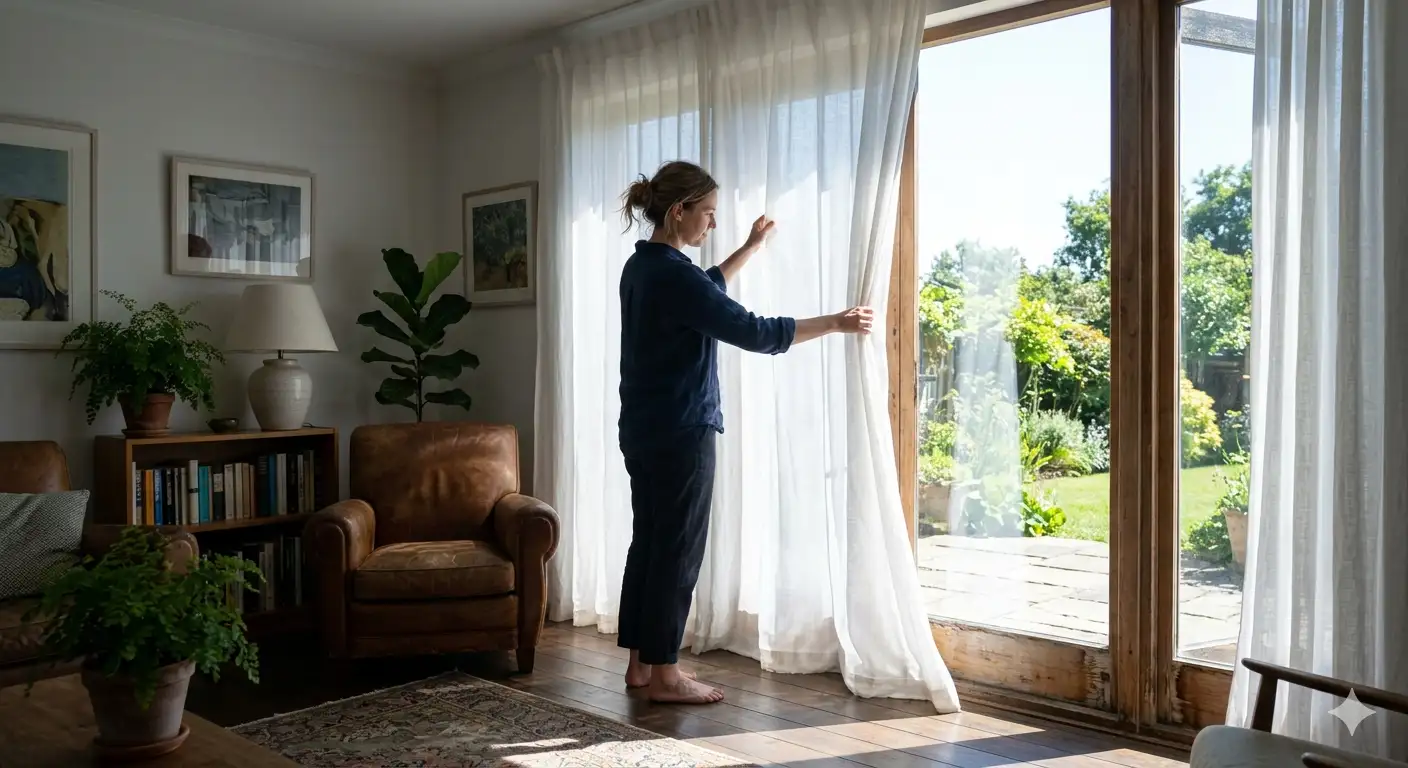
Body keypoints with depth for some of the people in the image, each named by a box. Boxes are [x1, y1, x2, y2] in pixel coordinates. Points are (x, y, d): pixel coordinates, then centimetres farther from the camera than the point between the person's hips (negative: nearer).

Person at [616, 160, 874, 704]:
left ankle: (640, 663, 22)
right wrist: (836, 323, -13)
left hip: (644, 431, 10)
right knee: (677, 550, -1)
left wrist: (752, 247, 36)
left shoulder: (644, 267, 11)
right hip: (679, 434, -10)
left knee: (649, 542, 14)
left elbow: (705, 292, 30)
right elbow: (753, 332, -21)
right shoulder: (671, 274, -19)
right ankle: (664, 675, 9)